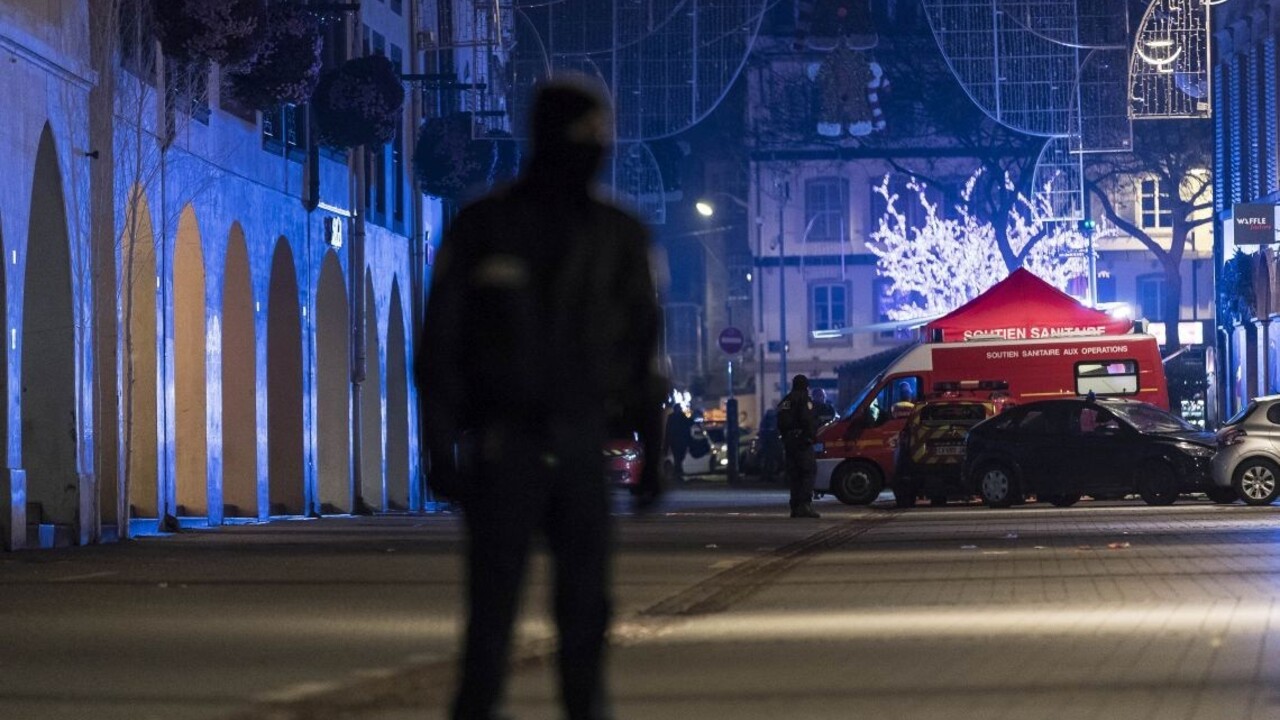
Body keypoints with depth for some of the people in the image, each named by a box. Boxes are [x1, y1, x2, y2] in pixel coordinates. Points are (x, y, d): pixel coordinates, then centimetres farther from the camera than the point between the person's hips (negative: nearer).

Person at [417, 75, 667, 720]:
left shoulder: (619, 237, 5)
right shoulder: (482, 229, -3)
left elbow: (642, 346, 8)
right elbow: (441, 342, -2)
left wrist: (653, 449, 3)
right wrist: (440, 447, -8)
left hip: (583, 447, 2)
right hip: (503, 444, -2)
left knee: (586, 606, -2)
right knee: (493, 605, -4)